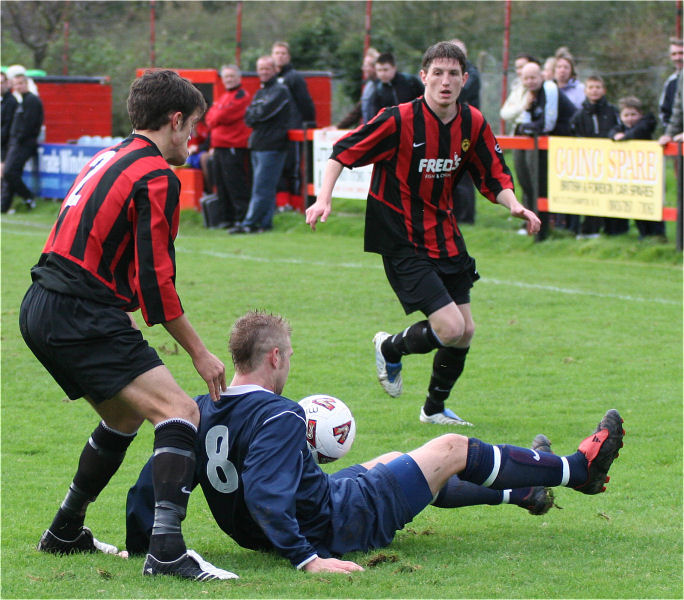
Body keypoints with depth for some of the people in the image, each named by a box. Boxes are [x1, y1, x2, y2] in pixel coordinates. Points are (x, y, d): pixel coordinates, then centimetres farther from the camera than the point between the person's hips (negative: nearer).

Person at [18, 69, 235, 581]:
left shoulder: (107, 160, 20)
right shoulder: (157, 178, -9)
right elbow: (155, 283, -12)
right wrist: (200, 353, -4)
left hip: (40, 309, 10)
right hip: (81, 316, -10)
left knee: (125, 418, 27)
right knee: (179, 412, -16)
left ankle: (66, 532, 38)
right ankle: (166, 550, -31)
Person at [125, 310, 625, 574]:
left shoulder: (201, 411, -5)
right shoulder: (278, 417, -29)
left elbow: (153, 481, -5)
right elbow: (265, 495, -40)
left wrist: (138, 545, 2)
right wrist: (305, 558, -41)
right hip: (334, 526, -9)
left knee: (394, 463, 31)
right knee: (454, 448, 7)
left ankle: (518, 491, 51)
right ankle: (575, 470, 27)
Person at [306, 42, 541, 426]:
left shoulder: (473, 124, -1)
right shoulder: (400, 120, -17)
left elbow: (494, 177, 7)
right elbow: (344, 152, -12)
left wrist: (515, 206, -12)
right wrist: (324, 199, -23)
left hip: (446, 239, 6)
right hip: (403, 243, -6)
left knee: (465, 332, 9)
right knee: (450, 328, -16)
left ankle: (435, 409, 32)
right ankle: (391, 348, 15)